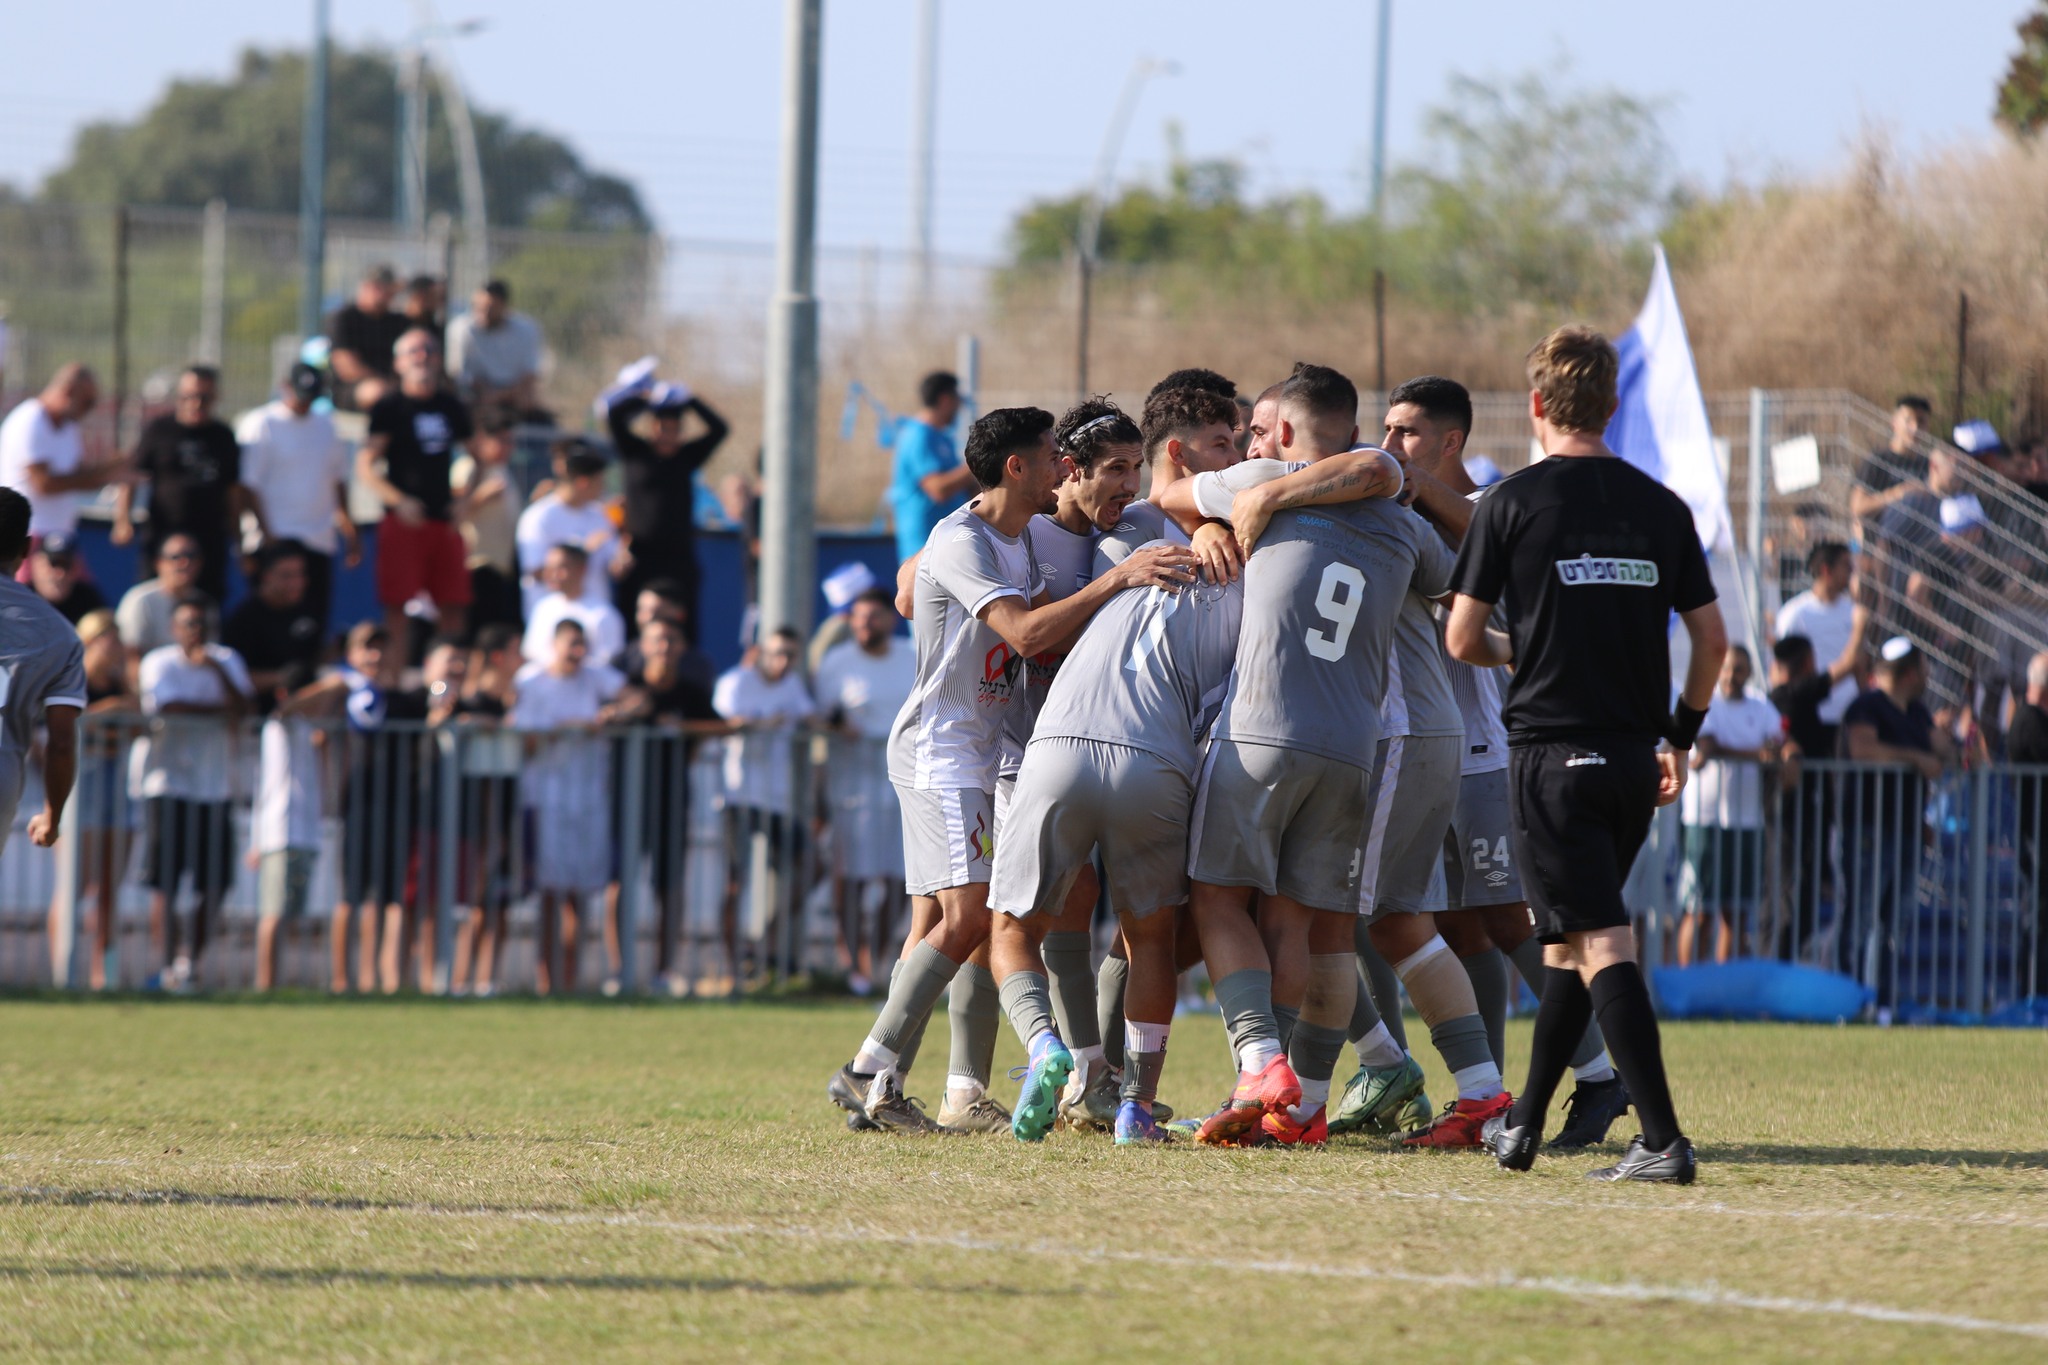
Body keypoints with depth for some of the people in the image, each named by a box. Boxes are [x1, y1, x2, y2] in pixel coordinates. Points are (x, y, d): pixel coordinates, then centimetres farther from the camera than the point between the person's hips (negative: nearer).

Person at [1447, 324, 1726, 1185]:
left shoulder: (1514, 501, -5)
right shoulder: (1661, 507, 7)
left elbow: (1462, 640, -2)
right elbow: (1712, 639, 8)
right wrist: (1680, 740, 20)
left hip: (1551, 751, -5)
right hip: (1633, 754, 5)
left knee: (1600, 944, -9)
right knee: (1569, 940, 18)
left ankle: (1663, 1140, -20)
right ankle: (1523, 1126, 27)